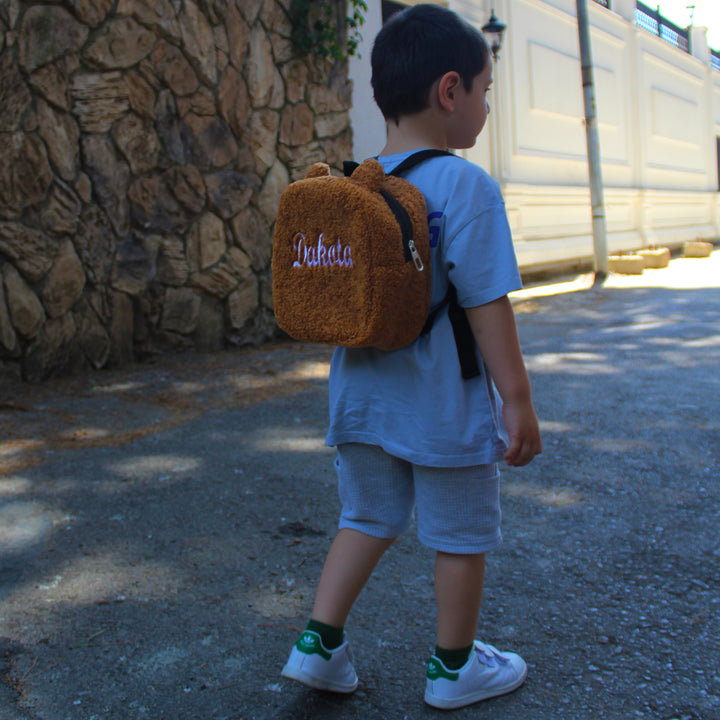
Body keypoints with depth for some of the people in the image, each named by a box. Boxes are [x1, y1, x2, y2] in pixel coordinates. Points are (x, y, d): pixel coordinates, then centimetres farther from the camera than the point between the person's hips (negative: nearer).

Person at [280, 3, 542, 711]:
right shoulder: (466, 187, -17)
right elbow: (487, 304, -19)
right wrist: (517, 401, -12)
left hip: (363, 402, 6)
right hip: (446, 408, -6)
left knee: (367, 518, 22)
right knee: (462, 534, 13)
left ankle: (318, 642, 22)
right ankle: (454, 666, 29)